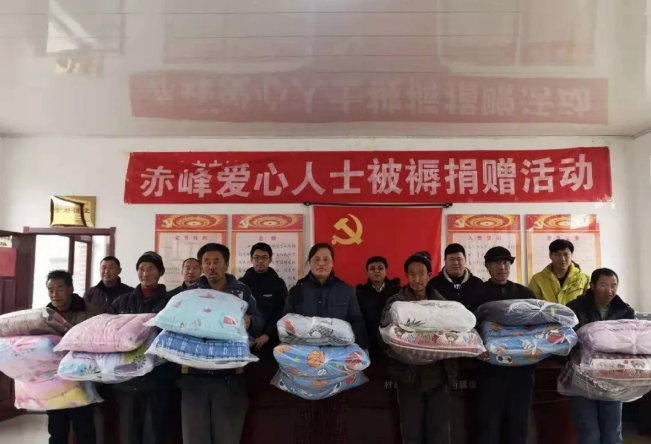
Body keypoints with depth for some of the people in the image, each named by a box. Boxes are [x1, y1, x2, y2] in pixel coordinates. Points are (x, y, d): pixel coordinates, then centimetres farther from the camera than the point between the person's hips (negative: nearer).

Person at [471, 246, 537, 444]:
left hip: (522, 369, 3)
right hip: (491, 369, -3)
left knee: (518, 425, 10)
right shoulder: (477, 295, 3)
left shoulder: (525, 294, 12)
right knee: (489, 426, 1)